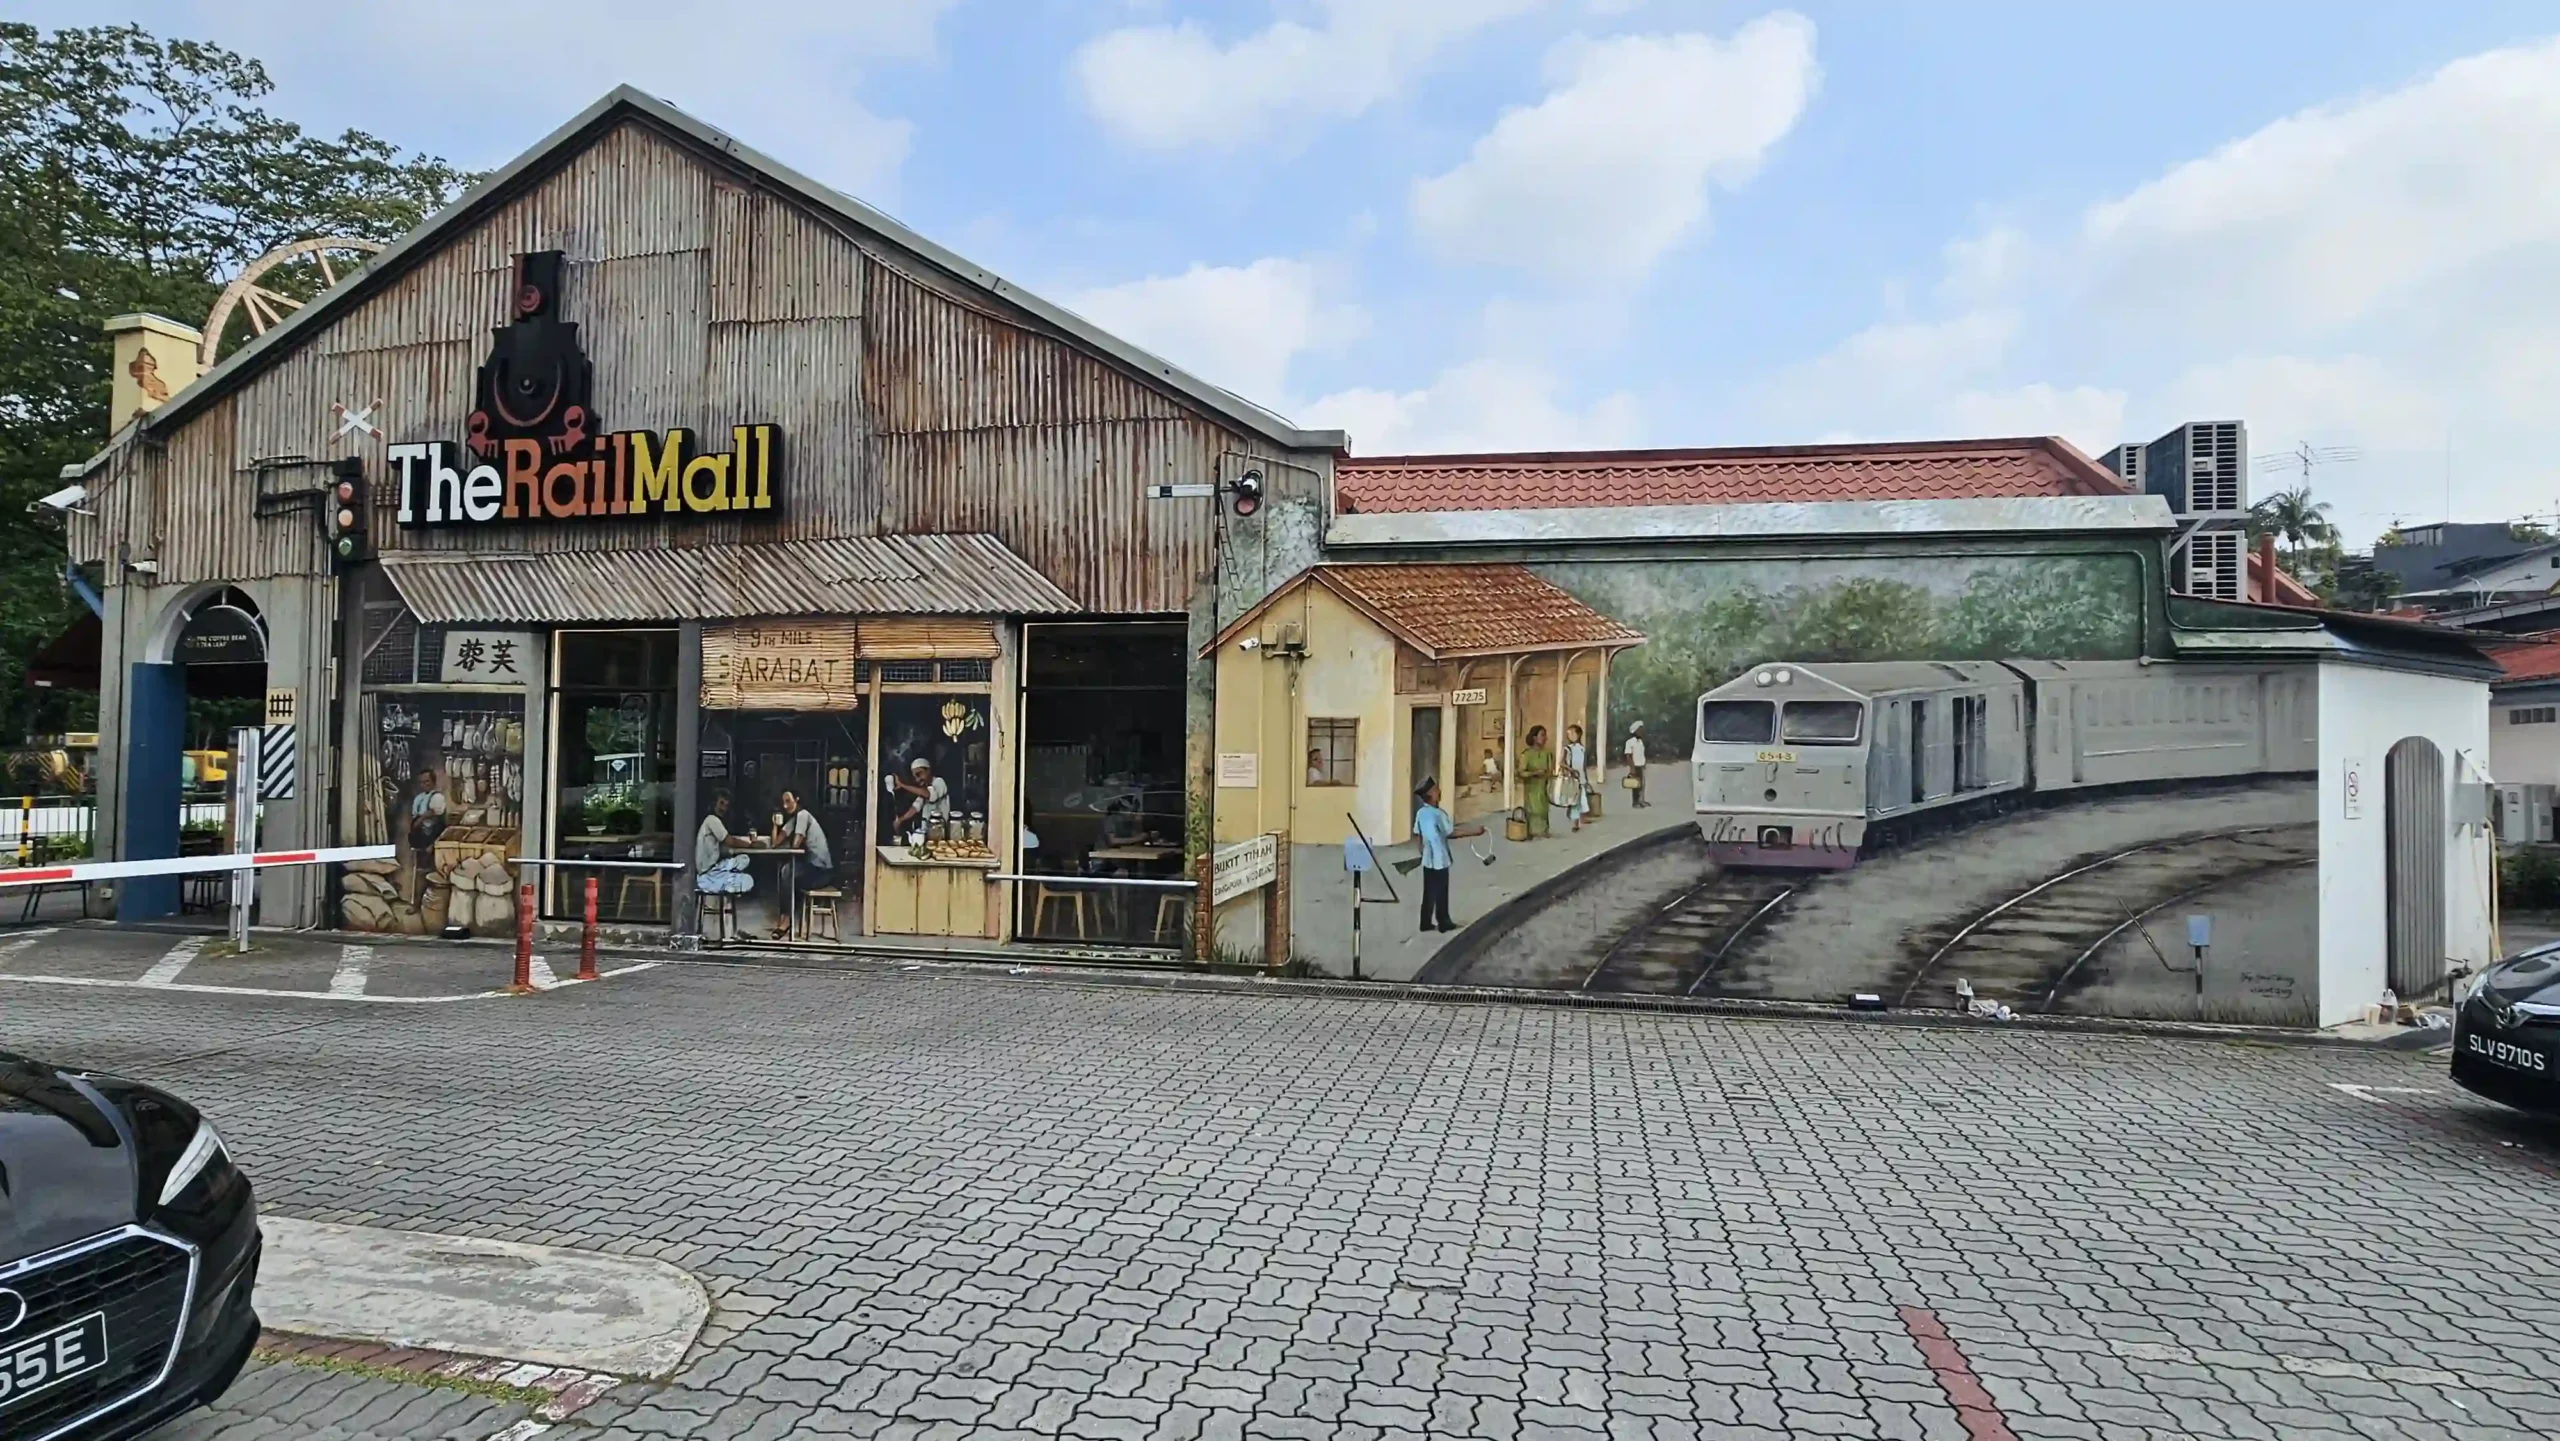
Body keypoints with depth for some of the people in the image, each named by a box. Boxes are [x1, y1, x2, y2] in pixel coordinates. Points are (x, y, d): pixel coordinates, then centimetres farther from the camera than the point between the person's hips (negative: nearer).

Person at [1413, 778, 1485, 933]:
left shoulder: (1420, 813, 2)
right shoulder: (1439, 814, -20)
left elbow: (1417, 834, 9)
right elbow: (1451, 834, -14)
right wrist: (1473, 831, -9)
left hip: (1427, 860, 6)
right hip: (1440, 860, -6)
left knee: (1428, 892, 12)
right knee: (1441, 893, 5)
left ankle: (1426, 923, 17)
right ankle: (1444, 923, 14)